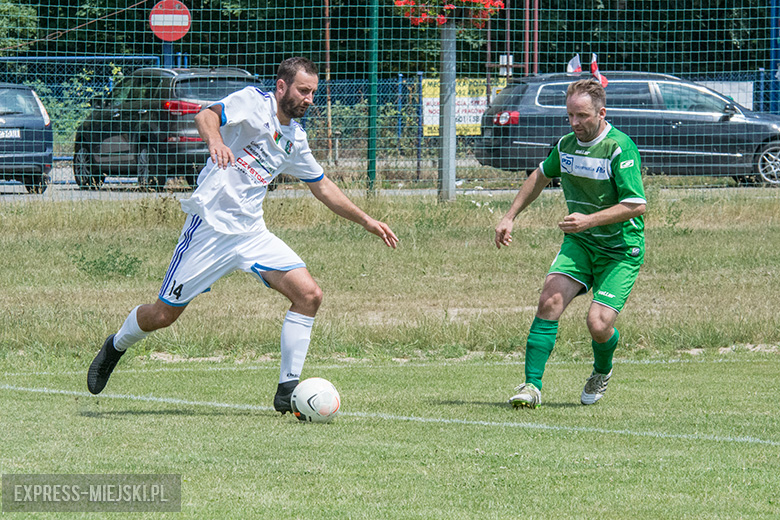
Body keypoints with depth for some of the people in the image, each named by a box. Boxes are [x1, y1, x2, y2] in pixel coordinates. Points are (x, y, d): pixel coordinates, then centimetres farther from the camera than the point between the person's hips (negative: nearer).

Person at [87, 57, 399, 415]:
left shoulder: (295, 138, 14)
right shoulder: (254, 102, -7)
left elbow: (322, 187, 28)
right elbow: (206, 115, -25)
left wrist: (365, 220, 26)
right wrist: (214, 140, -46)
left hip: (251, 234, 6)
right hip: (211, 225, -6)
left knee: (309, 295, -11)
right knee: (163, 314, -1)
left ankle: (287, 391, -6)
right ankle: (115, 347, 31)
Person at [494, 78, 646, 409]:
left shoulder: (620, 148, -18)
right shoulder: (566, 144, 3)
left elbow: (636, 205, -21)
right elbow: (541, 176, 24)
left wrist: (589, 220, -26)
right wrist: (510, 217, 20)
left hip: (621, 251, -5)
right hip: (579, 244, 5)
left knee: (598, 325, -15)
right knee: (550, 302, -17)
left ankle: (602, 372, 21)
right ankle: (532, 387, -16)